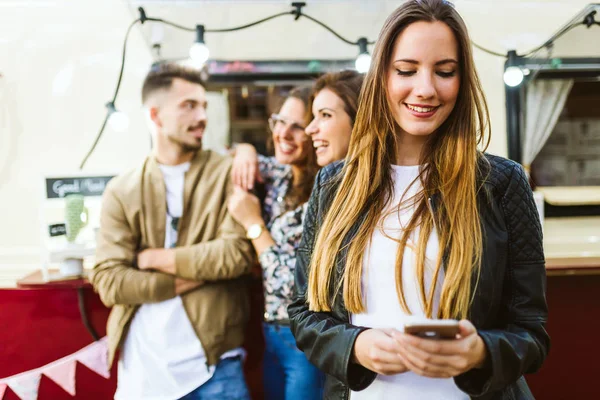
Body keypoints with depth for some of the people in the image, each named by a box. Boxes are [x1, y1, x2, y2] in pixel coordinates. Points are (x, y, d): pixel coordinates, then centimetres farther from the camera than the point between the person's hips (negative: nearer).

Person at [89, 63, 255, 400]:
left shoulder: (228, 174, 0)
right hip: (143, 366, 1)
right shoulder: (122, 191, 3)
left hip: (214, 362, -1)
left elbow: (238, 253, -12)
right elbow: (108, 281, -4)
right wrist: (185, 281, -11)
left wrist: (153, 258, -7)